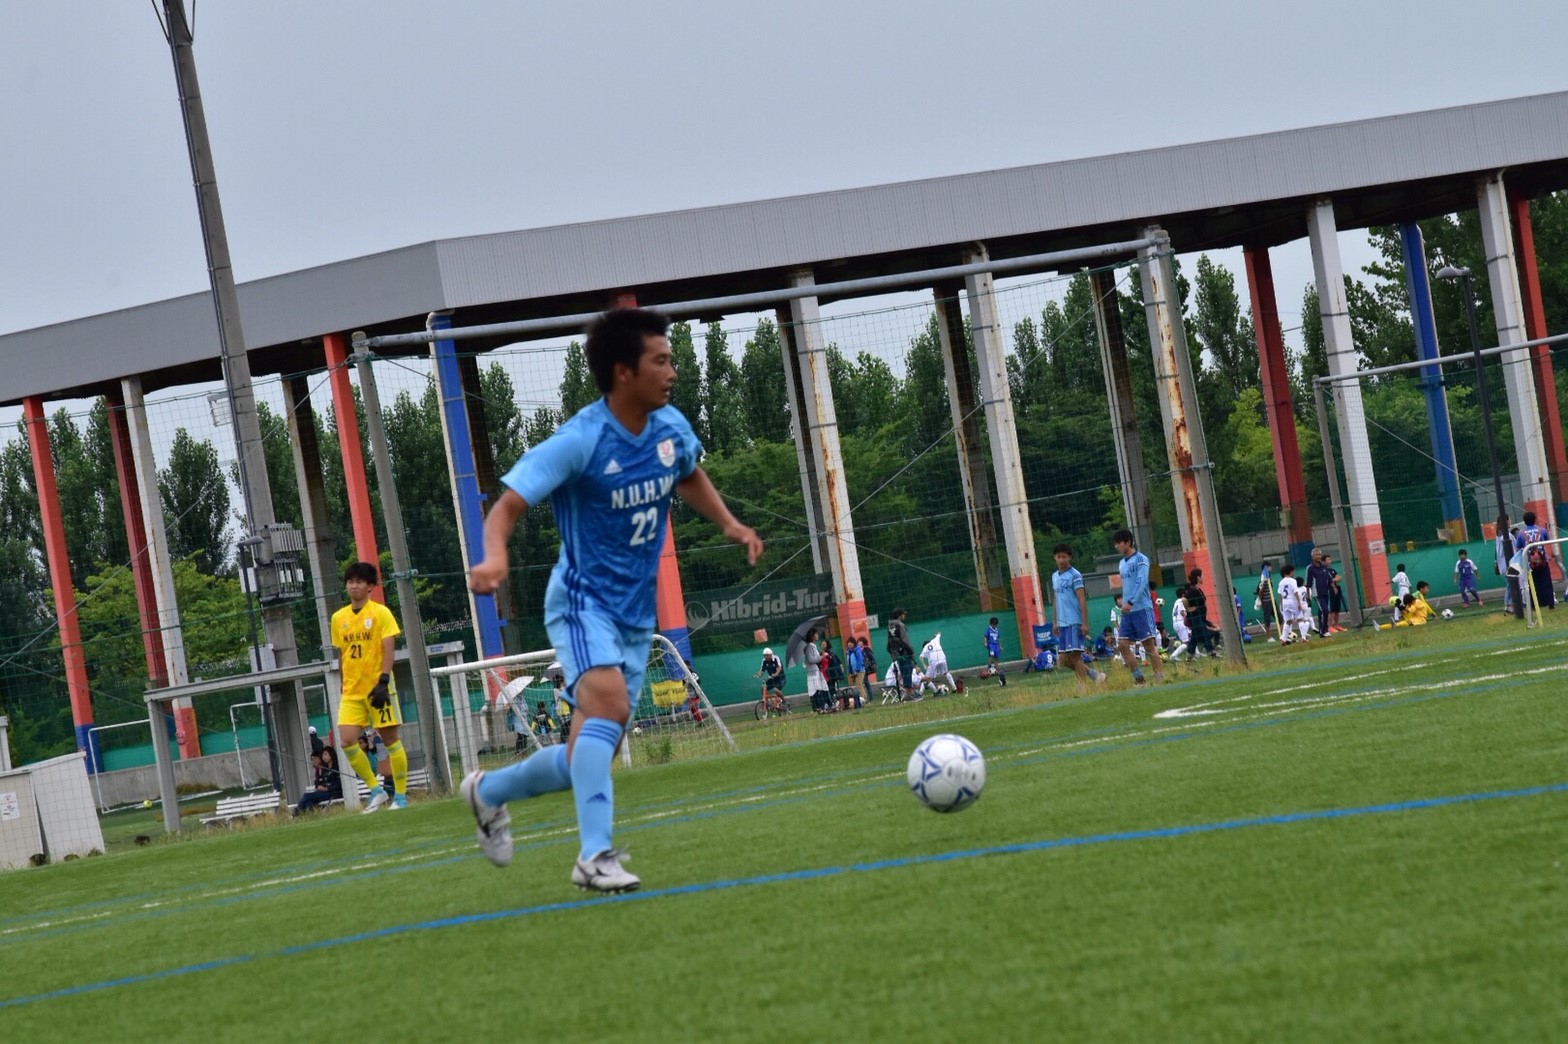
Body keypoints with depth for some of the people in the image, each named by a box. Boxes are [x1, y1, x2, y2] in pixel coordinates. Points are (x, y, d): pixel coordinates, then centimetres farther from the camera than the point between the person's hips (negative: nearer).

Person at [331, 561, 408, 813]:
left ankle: (400, 795, 10)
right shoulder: (338, 618, 10)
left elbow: (388, 649, -9)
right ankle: (376, 790, 4)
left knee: (390, 739, 0)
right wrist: (346, 684, 13)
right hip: (351, 691, 4)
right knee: (347, 740, -9)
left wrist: (383, 682, -18)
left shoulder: (380, 613, -3)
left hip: (377, 687, -4)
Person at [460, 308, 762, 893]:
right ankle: (595, 856, -35)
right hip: (583, 600, -7)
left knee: (590, 755, 8)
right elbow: (508, 505, -23)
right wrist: (494, 559, -43)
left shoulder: (670, 428, 0)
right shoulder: (579, 441, -20)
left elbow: (689, 477, 24)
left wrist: (729, 524, 9)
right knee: (608, 703, -33)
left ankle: (490, 792, 34)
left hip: (636, 613, 7)